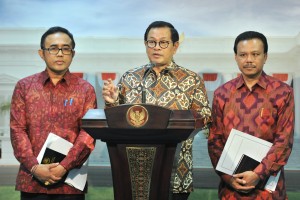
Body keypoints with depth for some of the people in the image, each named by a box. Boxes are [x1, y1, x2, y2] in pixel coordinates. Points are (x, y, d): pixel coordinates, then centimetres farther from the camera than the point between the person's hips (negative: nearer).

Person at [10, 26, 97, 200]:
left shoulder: (85, 89, 5)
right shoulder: (24, 86, 7)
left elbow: (88, 134, -3)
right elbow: (17, 130, 1)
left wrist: (64, 167, -14)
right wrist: (34, 167, -11)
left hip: (70, 182, -1)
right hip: (31, 180, 1)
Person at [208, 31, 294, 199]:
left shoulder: (283, 93, -2)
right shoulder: (222, 94, 4)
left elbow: (284, 141, -7)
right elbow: (214, 139, 3)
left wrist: (258, 174, -16)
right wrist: (227, 176, -9)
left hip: (268, 186, -1)